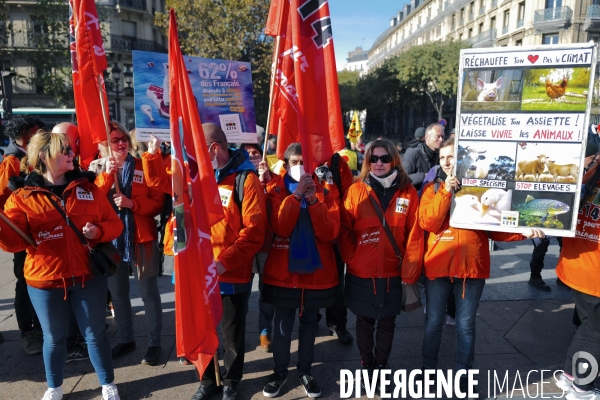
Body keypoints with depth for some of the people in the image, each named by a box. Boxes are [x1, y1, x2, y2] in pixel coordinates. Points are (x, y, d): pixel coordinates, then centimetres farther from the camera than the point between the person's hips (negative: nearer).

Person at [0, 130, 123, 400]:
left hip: (88, 277, 1)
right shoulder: (23, 196, -3)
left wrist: (98, 231, -16)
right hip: (45, 280, 0)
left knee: (95, 333, 11)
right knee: (53, 337, 16)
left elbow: (114, 223, 4)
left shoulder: (87, 188, 3)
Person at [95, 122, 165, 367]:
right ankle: (126, 339, 31)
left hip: (141, 239, -3)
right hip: (111, 239, 4)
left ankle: (154, 343, 14)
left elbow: (158, 202, -6)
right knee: (117, 292, 14)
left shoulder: (143, 167, -2)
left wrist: (132, 203, -20)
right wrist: (106, 174, -17)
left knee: (148, 292, 2)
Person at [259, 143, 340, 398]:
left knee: (309, 324, 15)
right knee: (283, 326, 9)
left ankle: (305, 371, 32)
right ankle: (280, 371, 29)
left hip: (316, 271, 2)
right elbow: (280, 227, -18)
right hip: (283, 271, -1)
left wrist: (313, 200, -20)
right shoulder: (276, 189, -2)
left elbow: (330, 232, -12)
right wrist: (296, 194, -24)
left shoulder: (322, 191, 2)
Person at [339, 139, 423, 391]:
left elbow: (414, 235, -4)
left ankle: (381, 365, 35)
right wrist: (351, 260, -10)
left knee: (387, 322, 15)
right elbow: (344, 231, -3)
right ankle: (366, 365, 35)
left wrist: (410, 273, -7)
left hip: (393, 273, 1)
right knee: (364, 321, 15)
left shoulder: (408, 192, -2)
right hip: (361, 274, 0)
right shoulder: (356, 190, -4)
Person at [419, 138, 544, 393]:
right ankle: (428, 371, 29)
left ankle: (462, 376, 27)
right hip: (438, 266, 0)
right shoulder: (434, 188, 1)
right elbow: (428, 224, -13)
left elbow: (493, 228, 3)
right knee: (434, 323, 10)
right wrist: (446, 192, -18)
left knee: (466, 325, 11)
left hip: (471, 266, 0)